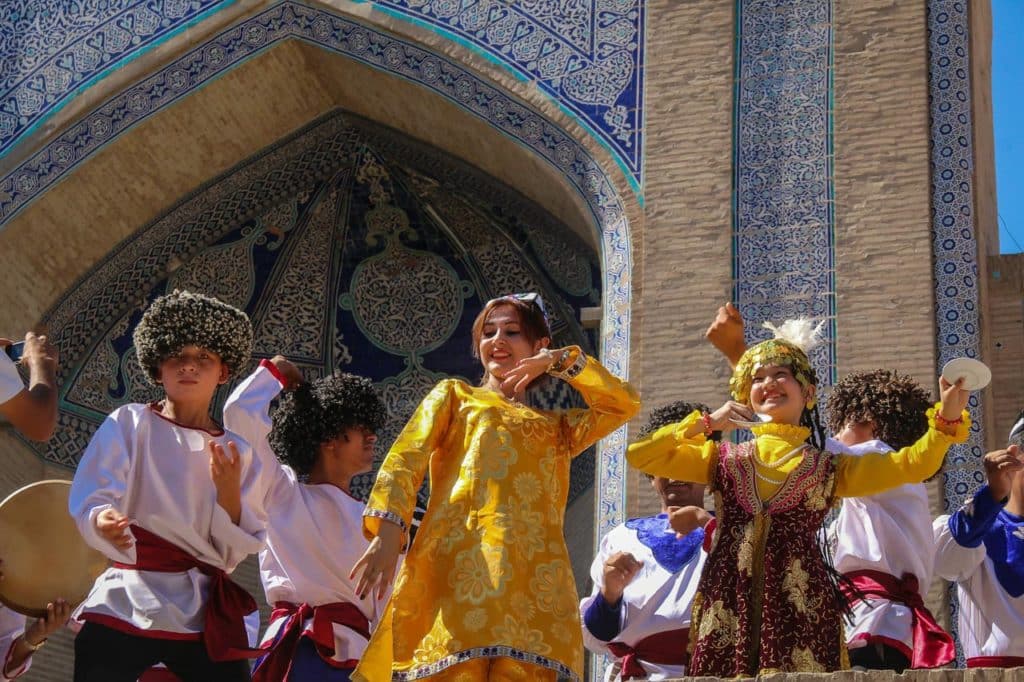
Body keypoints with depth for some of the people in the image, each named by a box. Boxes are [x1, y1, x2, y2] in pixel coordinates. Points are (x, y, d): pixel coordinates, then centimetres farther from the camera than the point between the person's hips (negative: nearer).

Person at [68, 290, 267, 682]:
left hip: (206, 616, 3)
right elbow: (88, 503, -8)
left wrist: (229, 492, -10)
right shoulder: (128, 425, 3)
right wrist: (104, 522, -30)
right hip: (125, 608, -3)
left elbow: (236, 553, 6)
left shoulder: (239, 453, 10)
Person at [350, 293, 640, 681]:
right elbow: (406, 458, 10)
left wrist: (562, 360, 13)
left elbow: (626, 404, 19)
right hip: (459, 565, -2)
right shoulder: (454, 395, 25)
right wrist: (387, 533, -8)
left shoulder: (558, 427, 32)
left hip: (533, 581, 2)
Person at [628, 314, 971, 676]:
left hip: (798, 600, -1)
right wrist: (706, 423, 13)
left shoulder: (829, 467, 15)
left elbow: (910, 466, 9)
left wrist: (946, 419, -4)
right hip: (729, 597, 1)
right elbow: (639, 455, 15)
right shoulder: (722, 457, 17)